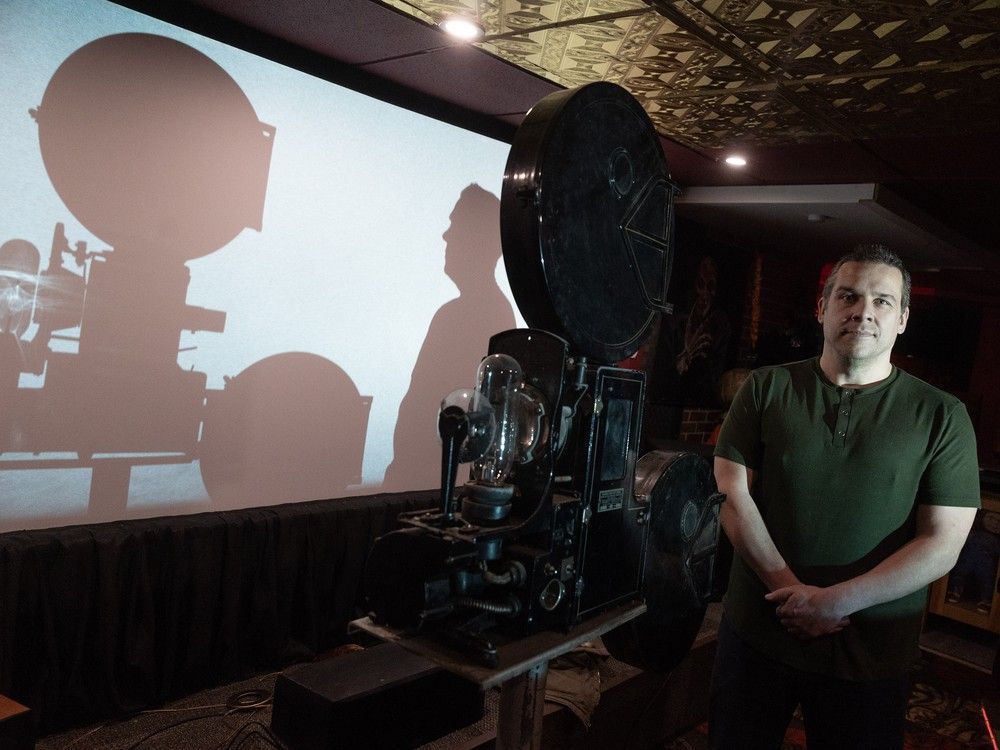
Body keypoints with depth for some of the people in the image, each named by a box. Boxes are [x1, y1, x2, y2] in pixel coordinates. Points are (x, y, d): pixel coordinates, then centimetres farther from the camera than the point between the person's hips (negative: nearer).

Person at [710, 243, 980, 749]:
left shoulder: (942, 417, -3)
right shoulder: (766, 389, -1)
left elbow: (942, 544, -8)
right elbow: (732, 494, -6)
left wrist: (836, 601, -18)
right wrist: (793, 591, -16)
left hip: (870, 656, -1)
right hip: (756, 632, 1)